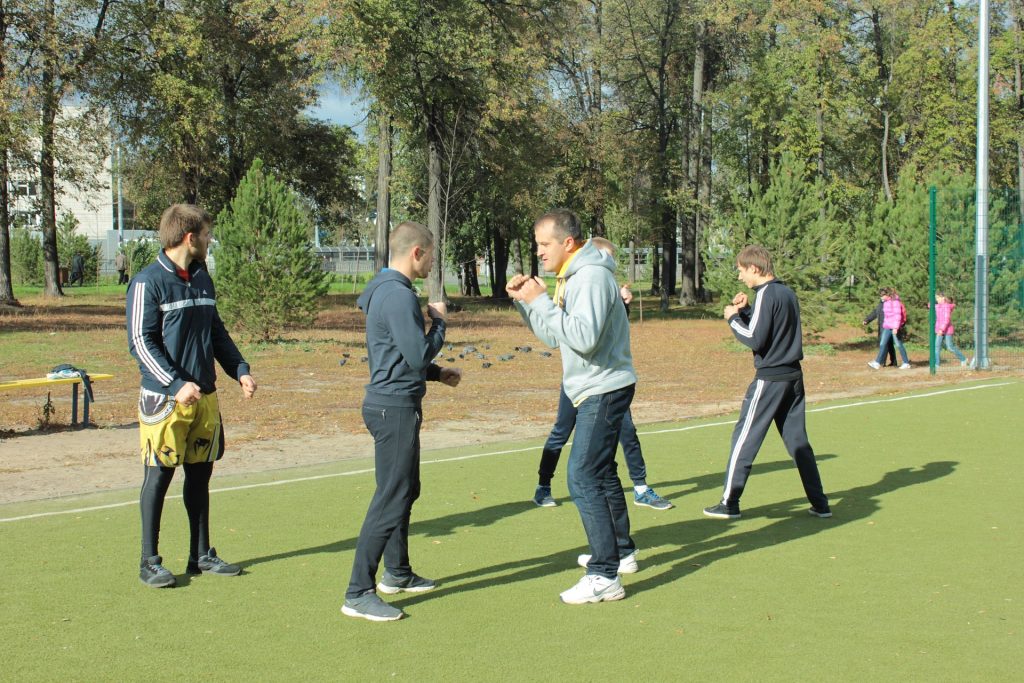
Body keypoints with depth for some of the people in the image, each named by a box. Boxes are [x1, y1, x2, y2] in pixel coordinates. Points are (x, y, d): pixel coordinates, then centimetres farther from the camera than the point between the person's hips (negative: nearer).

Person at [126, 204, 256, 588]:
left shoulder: (203, 279, 13)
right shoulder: (149, 282, -10)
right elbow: (140, 342, -14)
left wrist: (240, 371, 7)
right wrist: (176, 384, -22)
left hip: (205, 396, 7)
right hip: (164, 399, -7)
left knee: (200, 474, 12)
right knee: (159, 475, -1)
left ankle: (201, 555, 22)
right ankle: (150, 562, 8)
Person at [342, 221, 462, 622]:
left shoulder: (388, 290, 14)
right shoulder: (398, 296, -19)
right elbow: (418, 356, -21)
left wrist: (438, 374, 17)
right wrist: (439, 321, -6)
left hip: (394, 404, 11)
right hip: (395, 408, -11)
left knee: (406, 491, 21)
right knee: (391, 500, -10)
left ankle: (397, 573, 35)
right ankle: (358, 594, -8)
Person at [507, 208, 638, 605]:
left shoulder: (592, 276, -19)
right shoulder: (571, 277, 13)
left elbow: (584, 338, -31)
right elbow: (554, 337, 14)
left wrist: (542, 302, -26)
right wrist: (525, 301, 3)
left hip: (604, 390, -11)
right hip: (596, 391, 11)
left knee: (583, 477, -14)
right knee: (600, 472, 21)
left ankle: (605, 576, -14)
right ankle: (621, 551, 37)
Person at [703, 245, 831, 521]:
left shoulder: (766, 294, -14)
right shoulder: (787, 293, 12)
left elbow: (755, 340, -17)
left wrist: (733, 318, -4)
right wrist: (745, 311, 9)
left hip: (769, 379, -8)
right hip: (793, 377, 8)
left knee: (744, 438, 0)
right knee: (797, 439, 11)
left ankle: (729, 504, 4)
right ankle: (820, 504, 11)